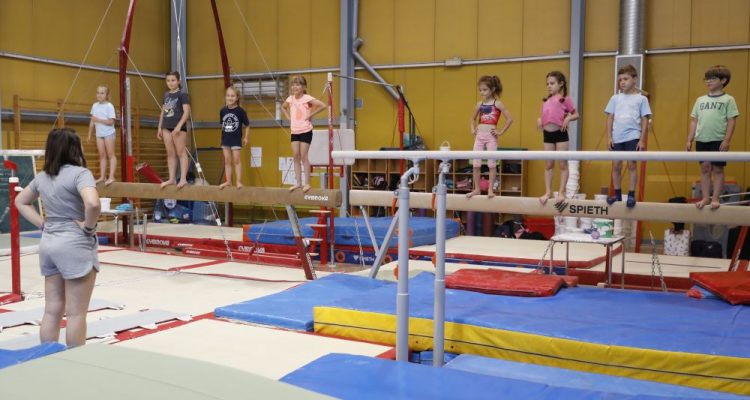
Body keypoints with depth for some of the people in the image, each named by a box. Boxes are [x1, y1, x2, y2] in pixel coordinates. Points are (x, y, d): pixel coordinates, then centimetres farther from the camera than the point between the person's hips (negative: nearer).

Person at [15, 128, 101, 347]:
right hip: (75, 245, -8)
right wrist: (88, 226, -16)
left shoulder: (42, 176, 10)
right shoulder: (79, 173, -15)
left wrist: (42, 223, 14)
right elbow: (93, 203, -33)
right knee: (76, 313, 1)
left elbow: (20, 201, 25)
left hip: (48, 243, 8)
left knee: (52, 310, 14)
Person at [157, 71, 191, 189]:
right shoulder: (166, 95, 14)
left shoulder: (182, 95, -5)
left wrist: (179, 126, -20)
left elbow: (186, 112, -12)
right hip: (167, 127, 7)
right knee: (170, 154, 7)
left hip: (179, 127, -6)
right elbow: (163, 112, 19)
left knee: (181, 153, -5)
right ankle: (171, 179, 10)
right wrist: (160, 127, 14)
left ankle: (183, 179, -6)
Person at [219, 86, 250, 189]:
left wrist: (246, 137, -2)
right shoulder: (223, 110, 0)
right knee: (227, 160, 8)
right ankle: (228, 181, 15)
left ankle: (239, 181, 2)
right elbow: (222, 124, 12)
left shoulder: (240, 110, -10)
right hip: (225, 138, 4)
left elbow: (247, 125, -3)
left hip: (236, 139, -4)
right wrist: (224, 133, 10)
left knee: (236, 160, -2)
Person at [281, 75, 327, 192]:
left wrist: (311, 115, -16)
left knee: (303, 156, -5)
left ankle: (307, 183, 2)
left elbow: (323, 106, -22)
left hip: (306, 131, -6)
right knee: (296, 157, 5)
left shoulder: (307, 98, -11)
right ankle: (298, 182, 10)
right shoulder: (290, 99, 6)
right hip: (294, 131, 6)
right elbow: (283, 107, 28)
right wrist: (288, 117, 11)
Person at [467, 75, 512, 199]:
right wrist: (473, 129, 14)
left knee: (491, 163, -1)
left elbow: (509, 119, -8)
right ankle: (477, 189, 12)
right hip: (479, 136, 5)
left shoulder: (497, 103, -4)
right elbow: (473, 118, 28)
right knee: (476, 164, 3)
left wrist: (500, 132, -8)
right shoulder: (479, 104, 10)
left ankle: (490, 189, 6)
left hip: (491, 136, -5)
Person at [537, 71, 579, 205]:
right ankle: (548, 192, 12)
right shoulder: (546, 101, 13)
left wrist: (568, 119, -17)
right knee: (549, 165, 8)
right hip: (547, 134, 5)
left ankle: (561, 192, 6)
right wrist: (539, 120, 1)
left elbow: (576, 114, 2)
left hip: (560, 133, -5)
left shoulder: (565, 99, -2)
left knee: (563, 164, 2)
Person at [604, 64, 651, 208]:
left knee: (632, 164, 0)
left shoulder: (641, 98, 1)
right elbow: (610, 118, 8)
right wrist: (609, 137, 1)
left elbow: (645, 120, 0)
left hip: (633, 137, -3)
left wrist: (642, 140, -6)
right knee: (616, 165, 7)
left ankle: (631, 195, 6)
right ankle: (617, 194, 17)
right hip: (617, 138, 3)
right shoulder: (615, 98, 7)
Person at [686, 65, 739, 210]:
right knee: (704, 169, 7)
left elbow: (732, 121, -4)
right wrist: (689, 139, 7)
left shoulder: (728, 100, 1)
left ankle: (715, 198, 7)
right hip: (702, 140, 4)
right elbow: (694, 121, 13)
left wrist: (727, 140, -12)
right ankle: (705, 198, 13)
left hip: (718, 141, -4)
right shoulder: (700, 100, 12)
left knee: (718, 169, 2)